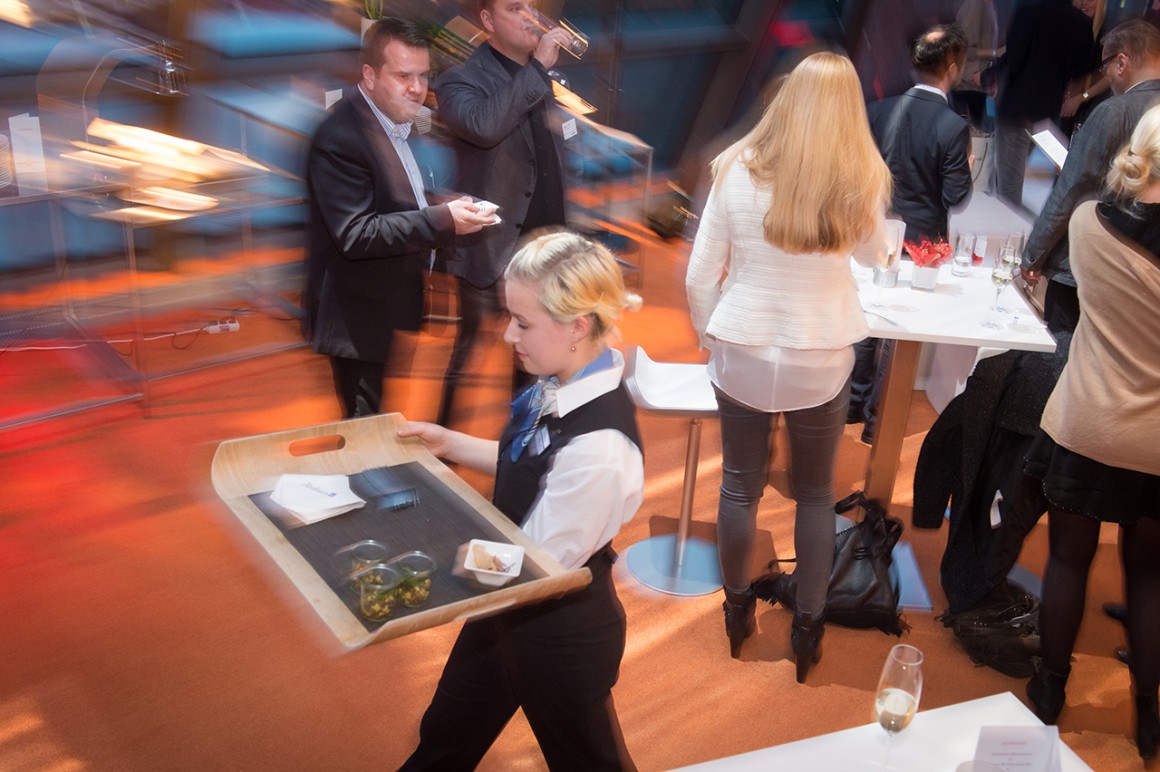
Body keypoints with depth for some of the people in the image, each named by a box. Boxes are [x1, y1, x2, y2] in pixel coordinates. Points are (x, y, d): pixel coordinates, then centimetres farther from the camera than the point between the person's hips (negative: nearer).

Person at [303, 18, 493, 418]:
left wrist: (448, 209, 3)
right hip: (360, 321, -9)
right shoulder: (340, 138, -21)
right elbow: (355, 235, -27)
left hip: (393, 311, 9)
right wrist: (443, 219, -32)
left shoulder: (398, 123, 9)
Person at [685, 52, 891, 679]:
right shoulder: (860, 182, -10)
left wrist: (709, 336, 10)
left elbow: (701, 277, -7)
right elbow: (874, 254, 10)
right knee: (815, 492, 18)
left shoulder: (738, 171, -11)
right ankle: (808, 628, 31)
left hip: (741, 356, 0)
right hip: (822, 362, 0)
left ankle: (737, 611, 37)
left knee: (739, 487, 18)